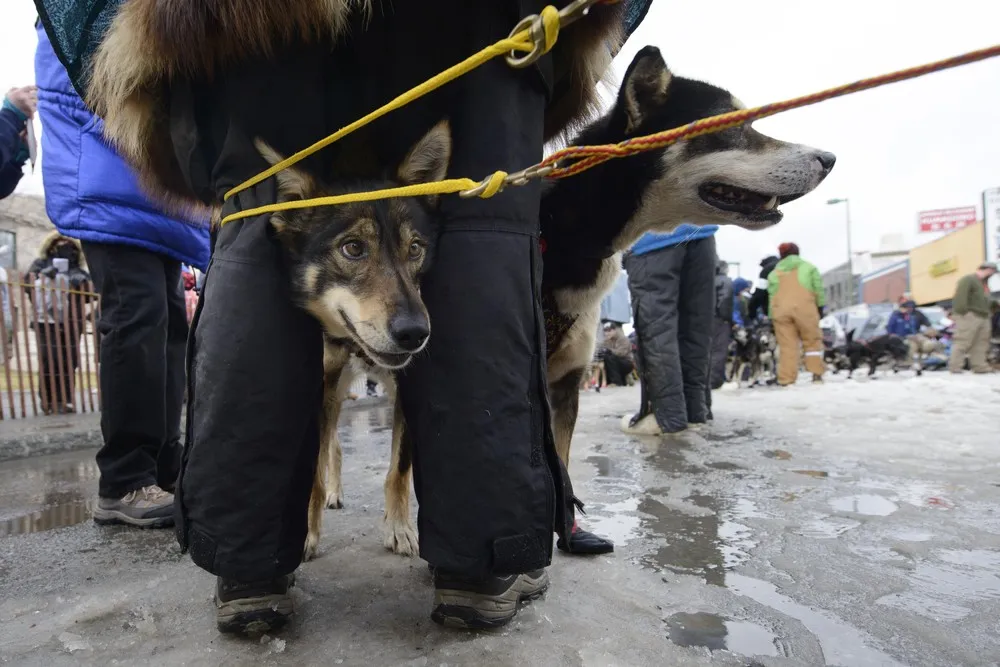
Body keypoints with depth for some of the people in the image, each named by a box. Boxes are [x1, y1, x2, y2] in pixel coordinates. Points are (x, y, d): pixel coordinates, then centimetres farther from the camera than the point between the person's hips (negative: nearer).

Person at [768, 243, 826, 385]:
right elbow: (818, 289, 8)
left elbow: (771, 295, 12)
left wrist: (772, 317, 14)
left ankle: (786, 380, -2)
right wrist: (820, 307, 15)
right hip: (804, 307, -1)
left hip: (781, 310, 1)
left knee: (787, 345, 1)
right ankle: (816, 373, 8)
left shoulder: (774, 273, 18)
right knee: (812, 341, 13)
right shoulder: (808, 267, 15)